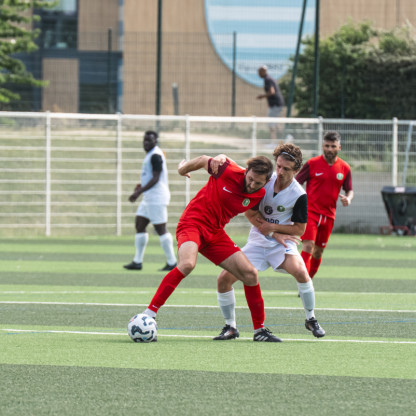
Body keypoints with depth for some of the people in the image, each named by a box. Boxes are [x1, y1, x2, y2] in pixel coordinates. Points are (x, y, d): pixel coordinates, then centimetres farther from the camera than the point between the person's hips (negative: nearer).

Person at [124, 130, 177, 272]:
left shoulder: (155, 156, -15)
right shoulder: (151, 155, 17)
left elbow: (156, 178, -22)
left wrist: (139, 192, -23)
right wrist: (142, 186, 17)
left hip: (156, 198, -11)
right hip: (149, 198, 11)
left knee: (160, 229, -8)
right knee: (139, 226, 7)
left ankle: (172, 262, -2)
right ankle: (138, 262, 9)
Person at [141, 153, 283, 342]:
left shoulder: (259, 195, -1)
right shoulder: (227, 170, -15)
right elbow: (203, 160, 4)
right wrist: (184, 167, 21)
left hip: (215, 234, 6)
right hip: (192, 223, -6)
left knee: (250, 274, -2)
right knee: (187, 264, -34)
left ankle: (259, 330, 13)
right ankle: (149, 314, -34)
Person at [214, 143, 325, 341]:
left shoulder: (299, 195, -16)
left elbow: (300, 229, -7)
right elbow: (249, 212, 0)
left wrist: (271, 227, -17)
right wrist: (274, 234, -11)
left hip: (283, 243, -3)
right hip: (257, 242, 3)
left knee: (300, 271, -33)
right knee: (224, 279, -9)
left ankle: (311, 319, -12)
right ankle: (230, 327, 11)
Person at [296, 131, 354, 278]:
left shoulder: (345, 168, 5)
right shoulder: (312, 164, -4)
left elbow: (349, 190, 14)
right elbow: (296, 184, 2)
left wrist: (348, 199, -10)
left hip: (328, 215, 4)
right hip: (310, 212, -4)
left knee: (318, 252, 11)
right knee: (308, 247, -17)